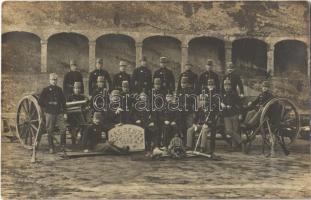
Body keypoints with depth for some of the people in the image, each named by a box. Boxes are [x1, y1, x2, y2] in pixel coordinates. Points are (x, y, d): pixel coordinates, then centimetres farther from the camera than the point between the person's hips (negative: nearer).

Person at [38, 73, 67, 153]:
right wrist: (45, 109, 1)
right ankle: (51, 147, 12)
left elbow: (63, 102, 14)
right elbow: (40, 101, 3)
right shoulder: (45, 90, 2)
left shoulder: (59, 89, 12)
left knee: (63, 128, -7)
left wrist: (64, 113, 9)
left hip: (59, 113, 3)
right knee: (50, 131, 2)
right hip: (49, 113, -2)